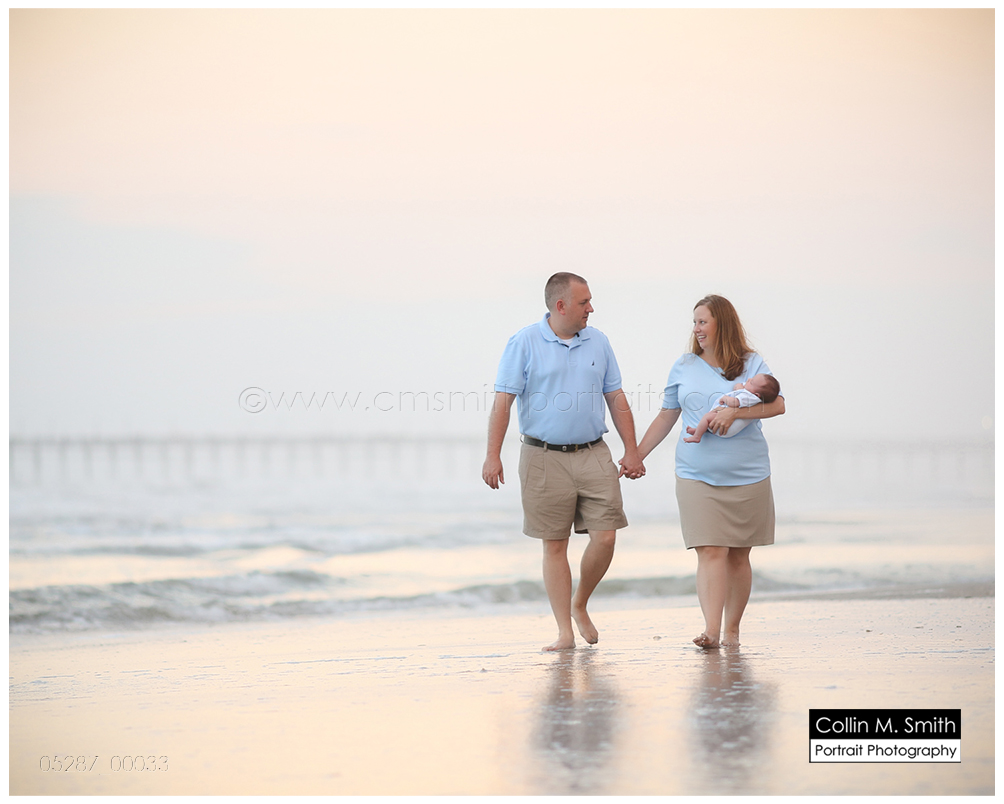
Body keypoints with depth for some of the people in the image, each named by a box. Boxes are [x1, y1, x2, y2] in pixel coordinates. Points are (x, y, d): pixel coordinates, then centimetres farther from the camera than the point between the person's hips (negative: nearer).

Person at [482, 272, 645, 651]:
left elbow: (616, 399, 13)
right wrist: (493, 456, -14)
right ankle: (565, 632, 7)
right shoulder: (524, 343, -4)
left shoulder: (597, 342, 9)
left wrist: (632, 450, 6)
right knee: (555, 546, 1)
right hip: (545, 458, -3)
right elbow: (502, 402, -7)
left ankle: (580, 605, 20)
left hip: (594, 455, 3)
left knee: (605, 537, -5)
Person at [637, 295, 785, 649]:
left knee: (738, 554, 5)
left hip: (748, 475, 0)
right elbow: (666, 417, 16)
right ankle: (711, 630, -21)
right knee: (711, 552, -12)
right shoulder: (684, 367, 11)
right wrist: (637, 455, 11)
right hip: (697, 476, 0)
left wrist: (735, 411, -21)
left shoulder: (752, 365, 3)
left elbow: (777, 404, -10)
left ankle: (732, 629, 15)